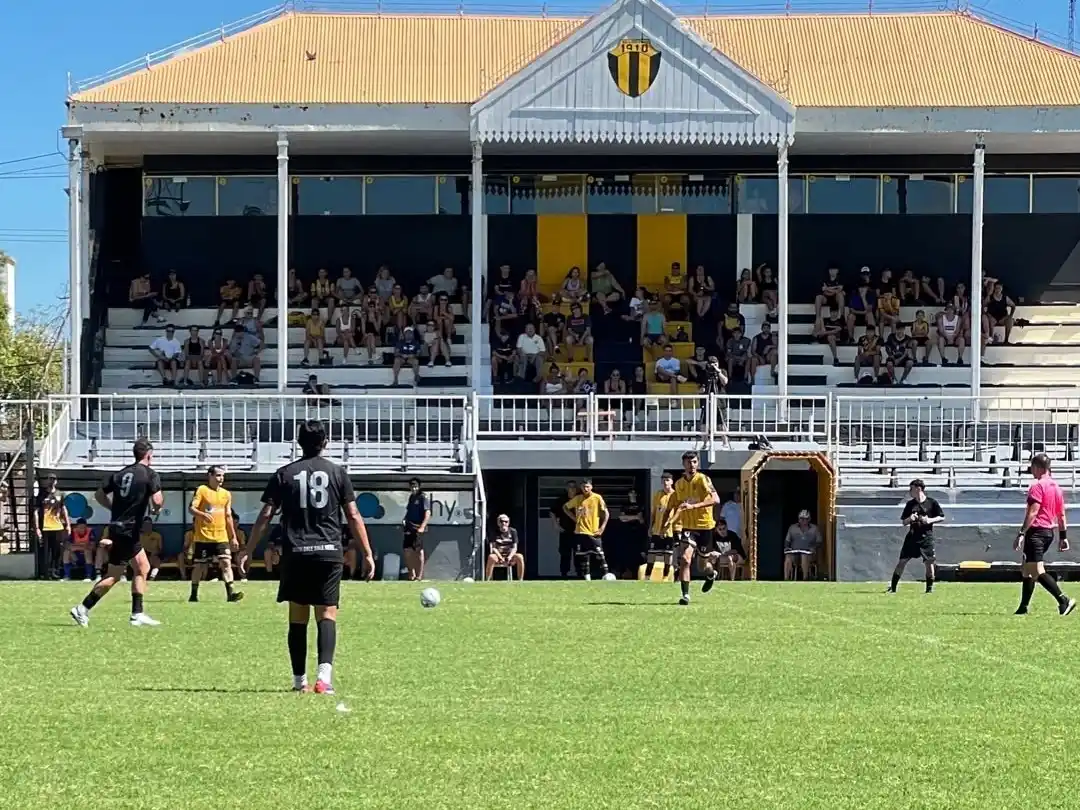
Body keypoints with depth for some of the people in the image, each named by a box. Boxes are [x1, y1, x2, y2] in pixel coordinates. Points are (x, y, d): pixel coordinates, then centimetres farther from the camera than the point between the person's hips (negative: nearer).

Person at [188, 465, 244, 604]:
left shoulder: (226, 494, 13)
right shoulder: (202, 490, -4)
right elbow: (191, 508, -12)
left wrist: (233, 537, 15)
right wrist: (203, 514, -33)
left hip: (221, 536, 4)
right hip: (204, 536, -4)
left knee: (226, 562, -10)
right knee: (200, 565, 3)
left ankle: (230, 593, -16)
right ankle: (194, 594, 15)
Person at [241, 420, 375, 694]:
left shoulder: (284, 474, 5)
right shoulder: (338, 473, 4)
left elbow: (265, 516, 2)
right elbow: (353, 516, 2)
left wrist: (248, 551, 8)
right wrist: (367, 554, 7)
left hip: (295, 554, 1)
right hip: (329, 552, -1)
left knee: (297, 618, 10)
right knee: (327, 614, -2)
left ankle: (299, 680, 14)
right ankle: (325, 673, -22)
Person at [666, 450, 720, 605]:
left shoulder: (703, 479, -11)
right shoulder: (679, 483, 5)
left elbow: (716, 499, -24)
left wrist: (693, 506, -32)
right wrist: (671, 520, 8)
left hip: (704, 525, -3)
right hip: (688, 527, 3)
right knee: (685, 559, -16)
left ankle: (711, 575, 47)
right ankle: (685, 595, -13)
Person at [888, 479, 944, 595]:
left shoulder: (932, 503, -1)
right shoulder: (910, 504, 8)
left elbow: (942, 517, 3)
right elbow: (904, 522, 11)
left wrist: (930, 520, -13)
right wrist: (910, 519, -11)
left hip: (926, 537, -3)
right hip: (912, 536, 3)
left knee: (929, 561, -5)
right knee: (902, 561, -1)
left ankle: (929, 587, 8)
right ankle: (892, 587, 3)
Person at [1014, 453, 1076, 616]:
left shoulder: (1038, 486, -13)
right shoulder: (1056, 487, 14)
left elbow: (1032, 512, -20)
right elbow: (1061, 514, 17)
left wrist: (1021, 533, -20)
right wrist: (1063, 536, 20)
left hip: (1036, 531, -10)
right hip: (1049, 532, 10)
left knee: (1037, 571, -13)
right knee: (1027, 570, 16)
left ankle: (1064, 600, -21)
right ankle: (1023, 607, 19)